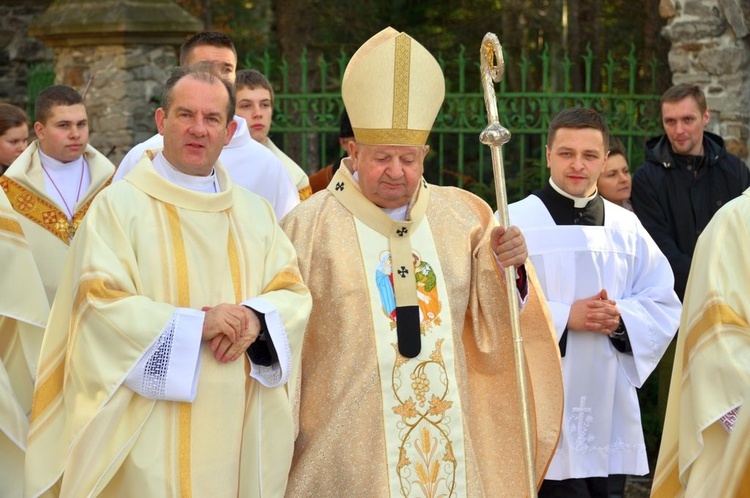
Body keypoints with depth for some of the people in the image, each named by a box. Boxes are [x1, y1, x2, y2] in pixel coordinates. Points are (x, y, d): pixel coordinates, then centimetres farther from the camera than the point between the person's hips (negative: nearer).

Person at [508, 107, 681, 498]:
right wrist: (565, 317, -18)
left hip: (608, 397, 5)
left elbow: (664, 304, 9)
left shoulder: (626, 227, 10)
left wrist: (620, 318, -11)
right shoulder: (514, 222, -5)